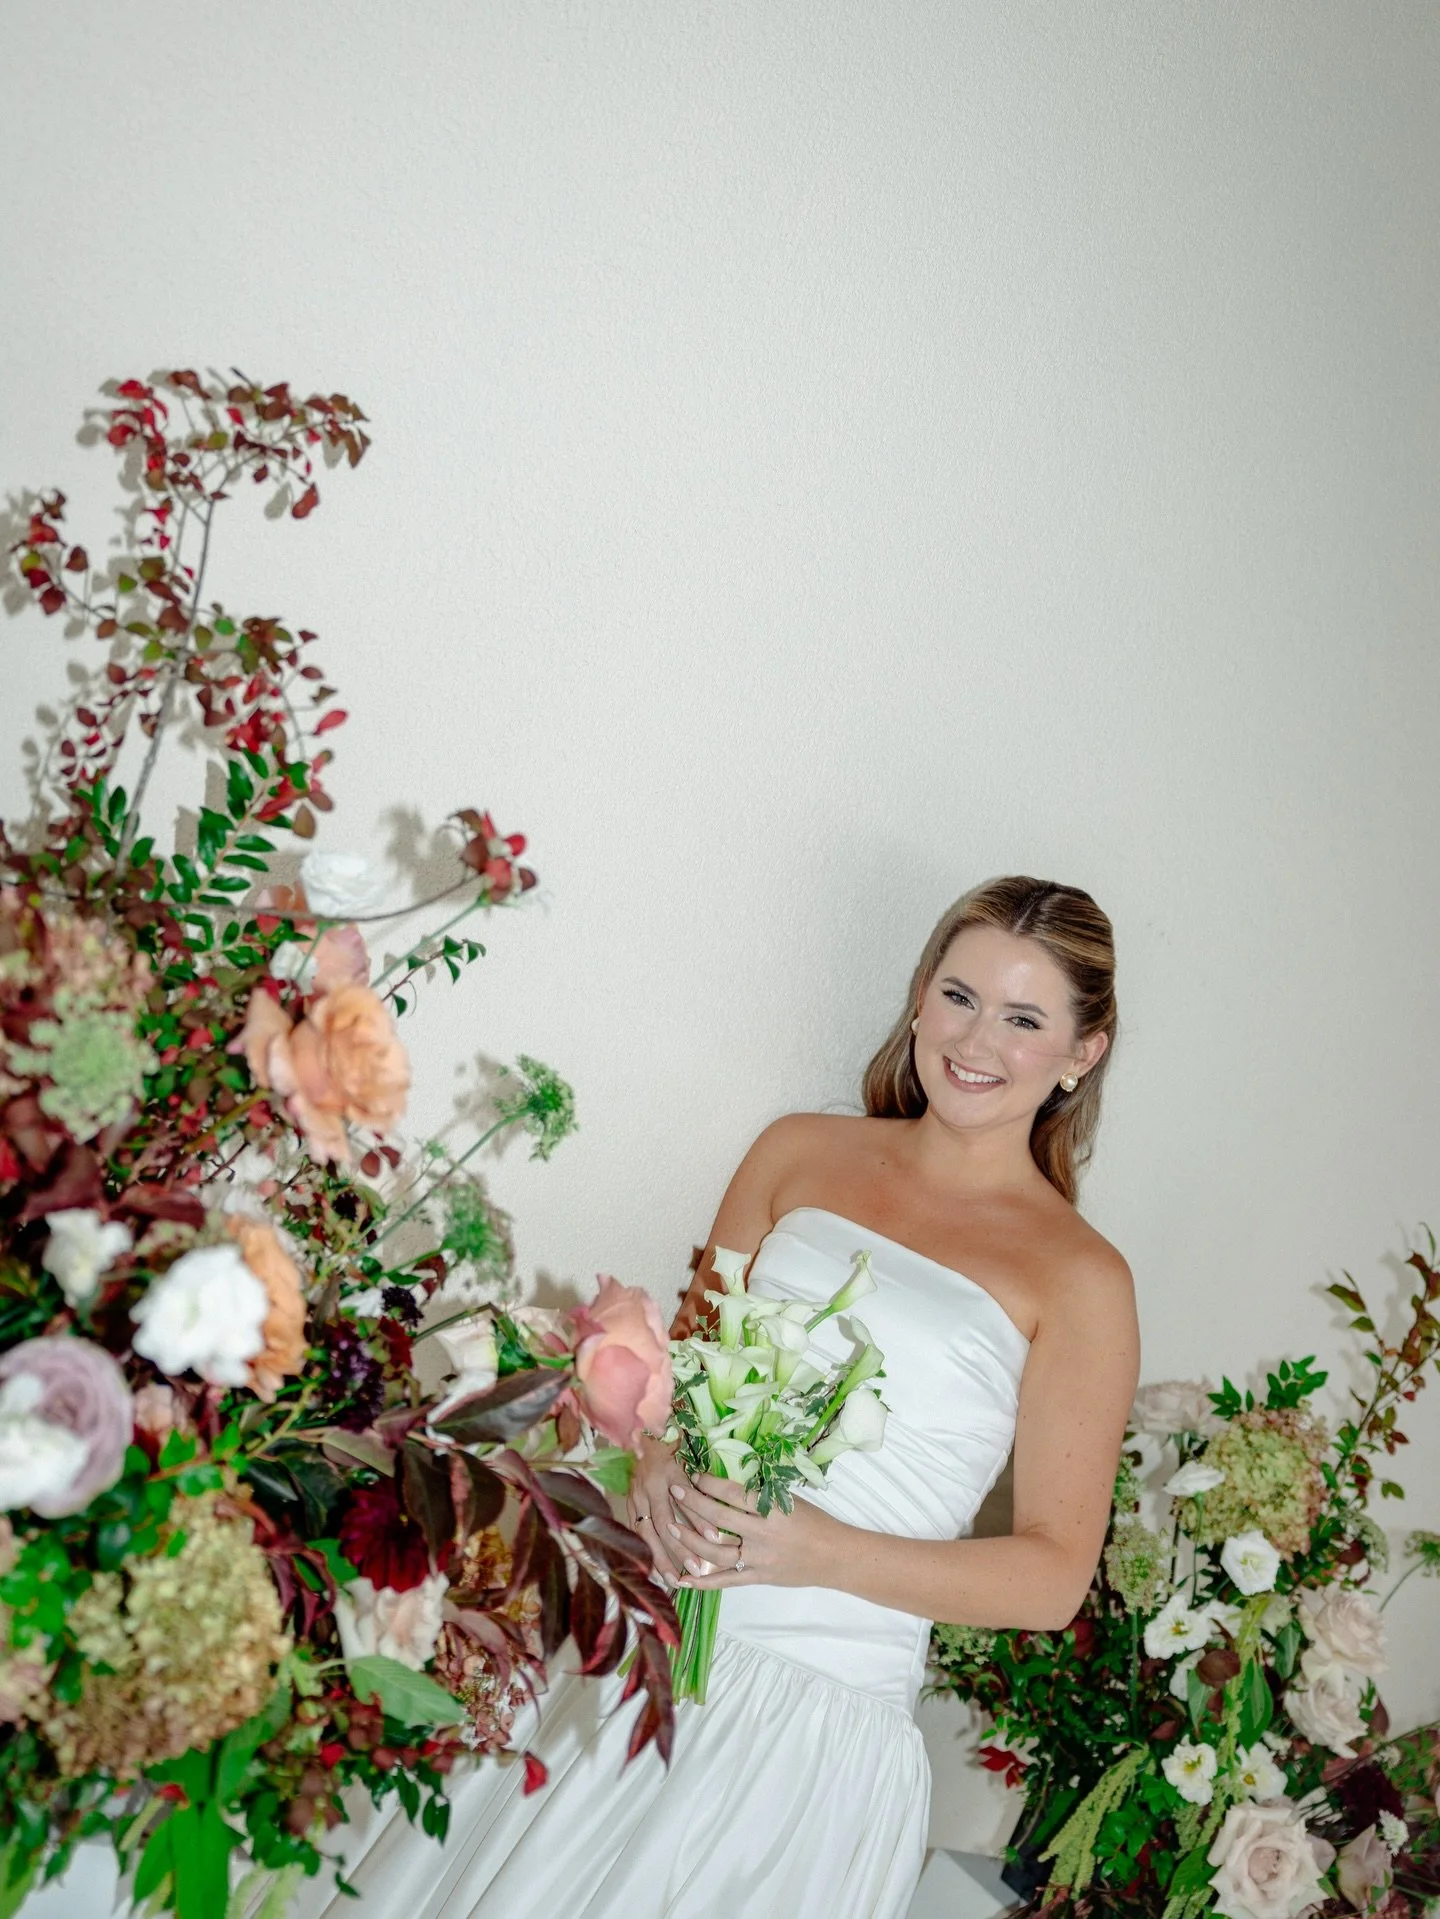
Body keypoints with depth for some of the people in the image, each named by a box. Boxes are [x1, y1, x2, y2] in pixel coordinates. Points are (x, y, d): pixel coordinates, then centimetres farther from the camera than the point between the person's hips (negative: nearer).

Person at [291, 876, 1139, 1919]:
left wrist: (826, 1552, -17)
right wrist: (660, 1464, -10)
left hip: (823, 1712, -3)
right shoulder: (800, 1151, 6)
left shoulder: (1081, 1279, -5)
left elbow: (1056, 1575, -5)